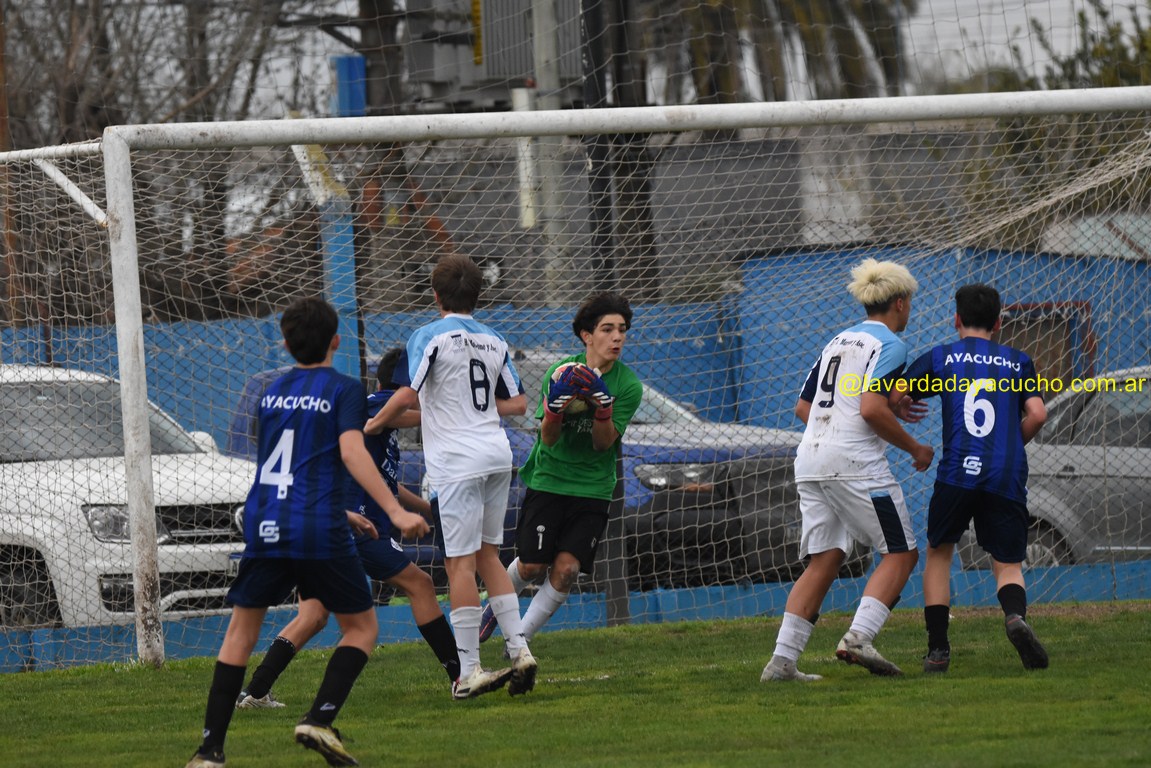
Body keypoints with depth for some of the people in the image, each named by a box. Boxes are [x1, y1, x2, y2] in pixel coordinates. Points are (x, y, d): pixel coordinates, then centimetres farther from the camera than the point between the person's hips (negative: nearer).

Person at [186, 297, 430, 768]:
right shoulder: (343, 389, 1)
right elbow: (351, 452, -14)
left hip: (264, 528, 4)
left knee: (241, 632, 13)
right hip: (319, 533, -4)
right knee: (361, 626, 12)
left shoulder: (272, 393, 18)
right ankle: (319, 720, -8)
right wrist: (395, 511, -18)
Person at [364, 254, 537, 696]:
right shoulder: (494, 342, 13)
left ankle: (468, 669, -5)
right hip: (497, 455, 6)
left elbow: (409, 395, -16)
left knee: (461, 562, -5)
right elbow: (517, 403, 16)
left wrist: (375, 424, 0)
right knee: (487, 556, 16)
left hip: (457, 461, -6)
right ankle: (519, 649, 7)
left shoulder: (431, 336, -6)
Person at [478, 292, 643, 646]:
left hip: (592, 488, 1)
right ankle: (495, 607, 31)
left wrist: (603, 411, -28)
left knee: (566, 569, -11)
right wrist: (555, 411, -33)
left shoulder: (628, 386, -8)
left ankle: (520, 639, 6)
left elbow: (603, 444, -8)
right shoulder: (561, 372, -9)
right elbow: (548, 438, -11)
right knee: (532, 566, -2)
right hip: (548, 480, -1)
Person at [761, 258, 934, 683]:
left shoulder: (838, 342, 21)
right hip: (855, 462, -8)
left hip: (810, 461, 8)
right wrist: (915, 448, -4)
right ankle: (859, 636, -18)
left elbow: (803, 407, 23)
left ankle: (782, 660, -2)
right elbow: (871, 410, -17)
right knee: (901, 553, 0)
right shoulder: (889, 345, -4)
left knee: (823, 561, 8)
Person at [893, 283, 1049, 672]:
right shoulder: (1018, 360, 15)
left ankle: (937, 648, 7)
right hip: (1008, 478, 1)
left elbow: (892, 398, 5)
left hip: (958, 471, -1)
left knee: (938, 552, 18)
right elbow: (1037, 414, 4)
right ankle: (1016, 615, -26)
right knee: (1008, 564, 8)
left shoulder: (938, 358, 12)